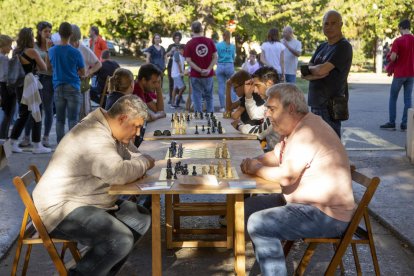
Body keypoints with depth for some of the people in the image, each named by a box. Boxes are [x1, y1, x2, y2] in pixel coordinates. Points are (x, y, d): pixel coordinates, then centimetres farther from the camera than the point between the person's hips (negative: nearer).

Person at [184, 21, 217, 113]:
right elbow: (215, 57, -4)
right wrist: (209, 69, -9)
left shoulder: (189, 44, -7)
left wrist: (200, 70, -12)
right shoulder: (210, 41, -1)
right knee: (209, 96, 15)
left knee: (197, 97, 5)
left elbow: (189, 61, -11)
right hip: (208, 74, 2)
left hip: (195, 75, -2)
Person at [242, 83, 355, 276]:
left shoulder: (307, 132, -22)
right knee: (250, 206, 14)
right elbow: (275, 155, 23)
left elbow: (286, 176, -28)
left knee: (258, 224, -24)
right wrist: (254, 162, 1)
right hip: (309, 203, 11)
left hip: (326, 215, -11)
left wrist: (256, 169, -10)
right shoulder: (297, 128, 12)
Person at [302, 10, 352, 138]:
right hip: (315, 102, 8)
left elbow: (321, 70, -19)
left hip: (331, 104, -8)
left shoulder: (343, 46, -9)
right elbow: (305, 73, 8)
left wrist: (311, 69, 2)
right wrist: (316, 73, -12)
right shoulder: (322, 47, 16)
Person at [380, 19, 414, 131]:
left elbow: (393, 57, -17)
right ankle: (404, 124, 6)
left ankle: (391, 123, 7)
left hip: (399, 73, -4)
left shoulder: (398, 41, -11)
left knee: (393, 98, 8)